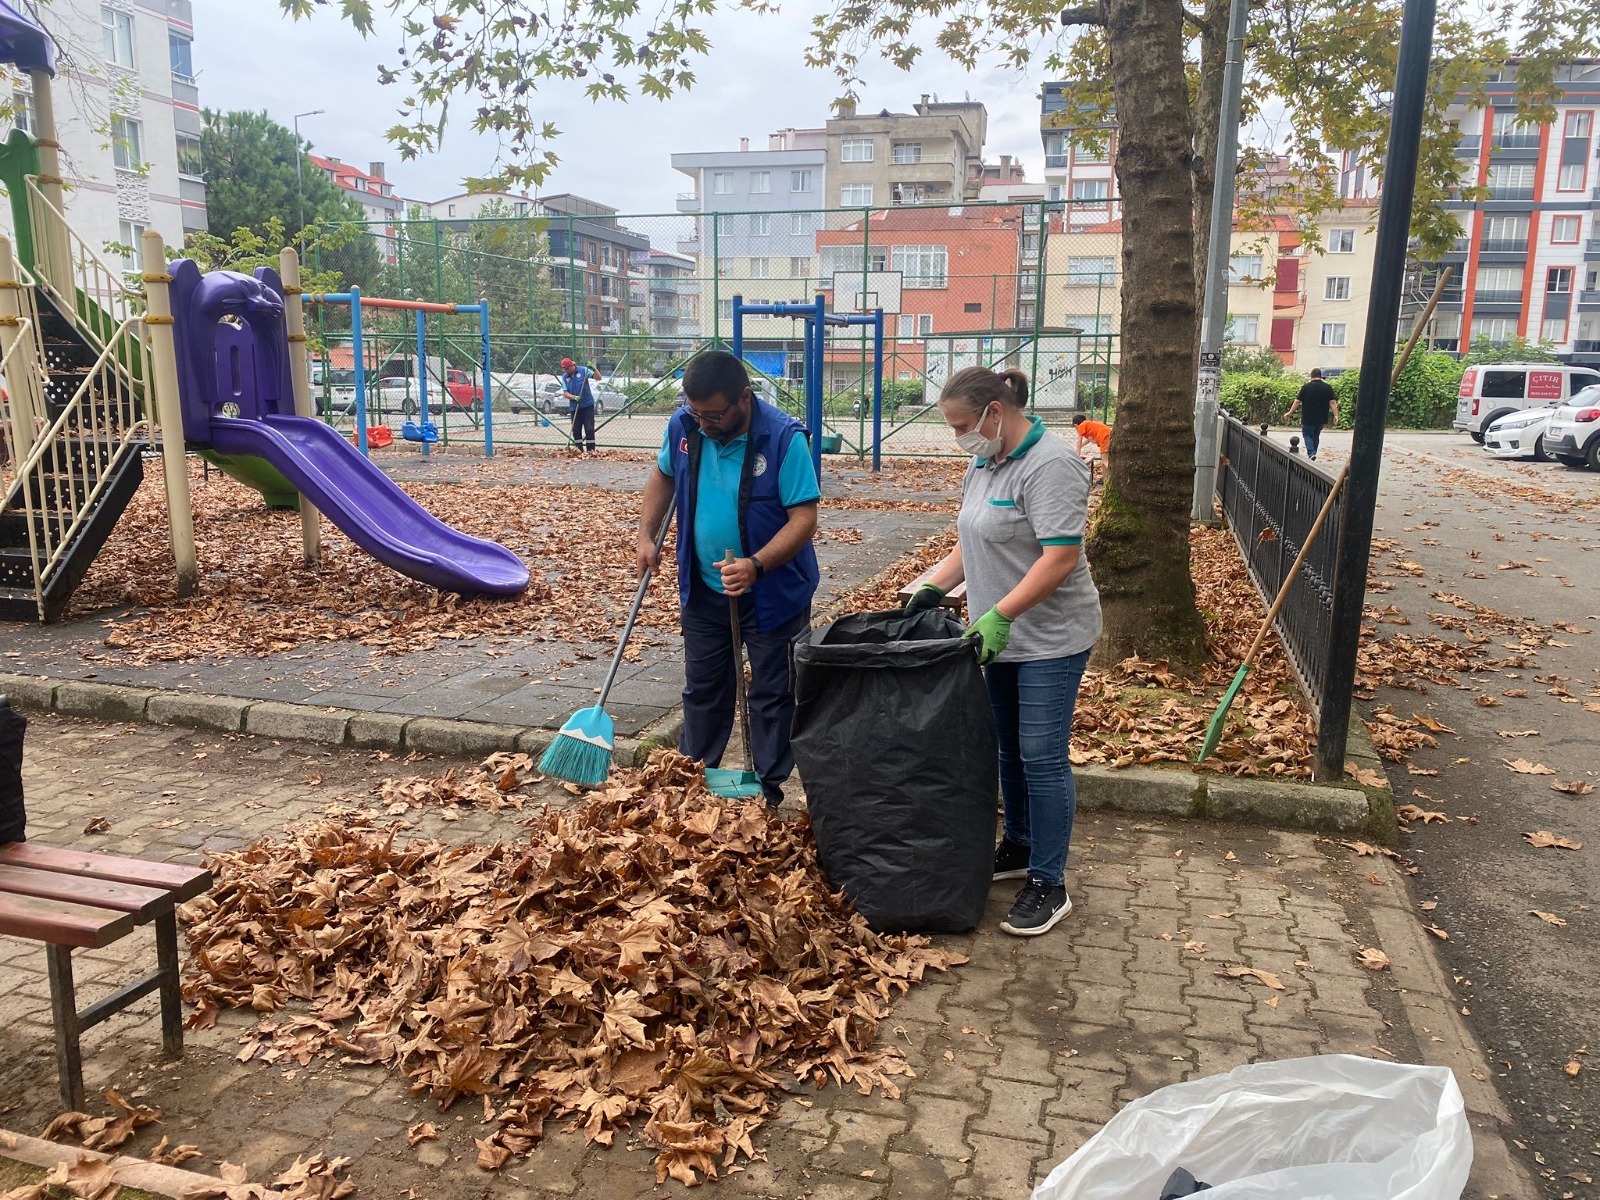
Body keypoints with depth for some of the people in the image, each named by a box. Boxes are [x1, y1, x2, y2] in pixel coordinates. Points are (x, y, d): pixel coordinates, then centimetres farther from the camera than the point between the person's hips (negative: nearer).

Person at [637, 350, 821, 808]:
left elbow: (804, 518, -24)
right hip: (703, 590, 5)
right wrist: (646, 535, 4)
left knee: (771, 696, 7)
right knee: (702, 691, 17)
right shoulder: (683, 426, -7)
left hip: (774, 594, -4)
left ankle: (768, 792, 22)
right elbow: (663, 475, 13)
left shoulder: (784, 439, -22)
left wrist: (755, 566, -36)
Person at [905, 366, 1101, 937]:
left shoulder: (1049, 464, -19)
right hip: (1001, 636, 9)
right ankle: (1019, 847, 34)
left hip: (1049, 639, -9)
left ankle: (1049, 883, 8)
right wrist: (934, 587, 5)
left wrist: (999, 616, -28)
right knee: (1009, 749, 17)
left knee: (1042, 758, -3)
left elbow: (1061, 556, -26)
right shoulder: (984, 463, 9)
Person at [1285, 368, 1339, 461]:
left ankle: (1311, 453, -14)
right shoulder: (1328, 387, 0)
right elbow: (1332, 402, -4)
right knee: (1316, 436, 17)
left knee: (1307, 435, 6)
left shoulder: (1306, 387, -7)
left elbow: (1297, 401, -6)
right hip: (1321, 418, 3)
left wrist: (1290, 413, 3)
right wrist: (1336, 415, -2)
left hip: (1308, 418, -3)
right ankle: (1313, 453, 25)